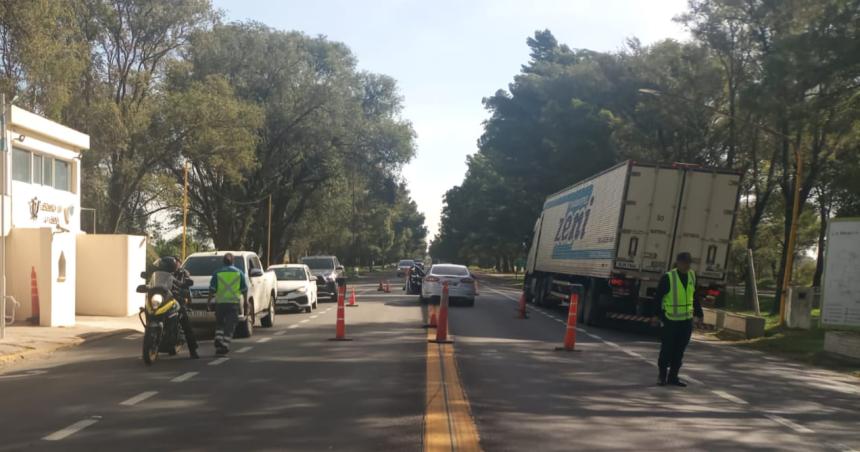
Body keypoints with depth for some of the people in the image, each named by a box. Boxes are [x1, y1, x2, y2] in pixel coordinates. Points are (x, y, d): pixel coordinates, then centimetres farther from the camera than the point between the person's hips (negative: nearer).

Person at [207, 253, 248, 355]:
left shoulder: (217, 273, 1)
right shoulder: (239, 273, 4)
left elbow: (212, 289, -1)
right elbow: (244, 289, 5)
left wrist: (209, 300, 7)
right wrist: (245, 301, 14)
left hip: (220, 302, 1)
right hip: (234, 302, 0)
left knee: (219, 323, 17)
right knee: (230, 325, 2)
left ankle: (218, 339, 1)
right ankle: (225, 344, -6)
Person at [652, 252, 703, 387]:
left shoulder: (692, 276, 6)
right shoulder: (668, 277, -12)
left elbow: (694, 296, 16)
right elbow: (658, 297, -8)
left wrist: (699, 314, 16)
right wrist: (657, 315, -11)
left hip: (686, 321, 5)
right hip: (670, 321, -5)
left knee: (679, 351, 9)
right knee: (667, 349, 2)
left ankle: (673, 377, 18)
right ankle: (662, 375, 18)